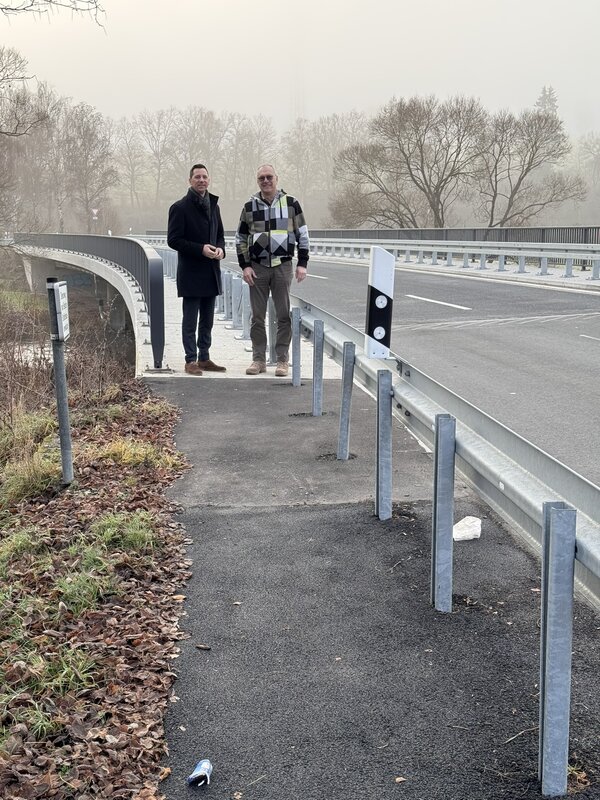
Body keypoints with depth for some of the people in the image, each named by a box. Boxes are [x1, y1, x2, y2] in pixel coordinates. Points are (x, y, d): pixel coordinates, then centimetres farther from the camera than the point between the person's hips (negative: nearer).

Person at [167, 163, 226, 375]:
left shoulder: (213, 205, 14)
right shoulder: (180, 208, -7)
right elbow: (173, 240, -11)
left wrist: (220, 249, -1)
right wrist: (200, 249, -19)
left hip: (211, 272, 7)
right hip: (191, 273, -7)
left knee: (207, 320, 12)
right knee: (190, 320, -1)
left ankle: (204, 358, 20)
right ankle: (191, 360, 5)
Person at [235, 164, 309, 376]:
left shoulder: (291, 203, 3)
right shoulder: (250, 206, 7)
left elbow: (303, 235, 5)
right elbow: (240, 239, 11)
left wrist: (302, 264, -2)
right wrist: (245, 266, 1)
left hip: (283, 266, -1)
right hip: (257, 267, 2)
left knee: (284, 315, 1)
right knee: (257, 316, 5)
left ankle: (282, 360, 9)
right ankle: (259, 359, 13)